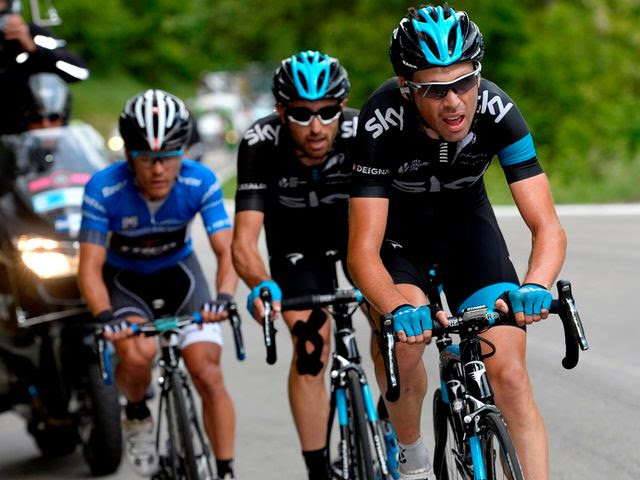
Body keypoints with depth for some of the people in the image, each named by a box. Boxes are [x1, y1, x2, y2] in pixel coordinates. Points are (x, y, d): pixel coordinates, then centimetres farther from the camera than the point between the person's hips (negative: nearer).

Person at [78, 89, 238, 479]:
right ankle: (137, 415, 2)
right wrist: (106, 317, -46)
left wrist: (224, 296, -48)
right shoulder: (104, 189, -28)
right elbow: (91, 267, -27)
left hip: (179, 273, 2)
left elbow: (227, 250, -27)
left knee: (209, 374, -13)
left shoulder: (200, 182, -23)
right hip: (125, 282, -1)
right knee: (138, 355, -30)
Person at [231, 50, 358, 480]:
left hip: (356, 224, 1)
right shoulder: (261, 143, -33)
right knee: (311, 345, -14)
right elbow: (244, 241, -38)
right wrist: (261, 286, -59)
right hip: (298, 240, -1)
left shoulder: (362, 132, -33)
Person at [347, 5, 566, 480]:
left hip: (464, 218, 1)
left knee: (509, 375, -12)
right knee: (406, 335, -27)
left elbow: (548, 227, -31)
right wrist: (398, 310, -57)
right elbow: (363, 250, -37)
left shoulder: (496, 110, -30)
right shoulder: (383, 120, -34)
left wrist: (535, 286, -52)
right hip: (396, 226, -1)